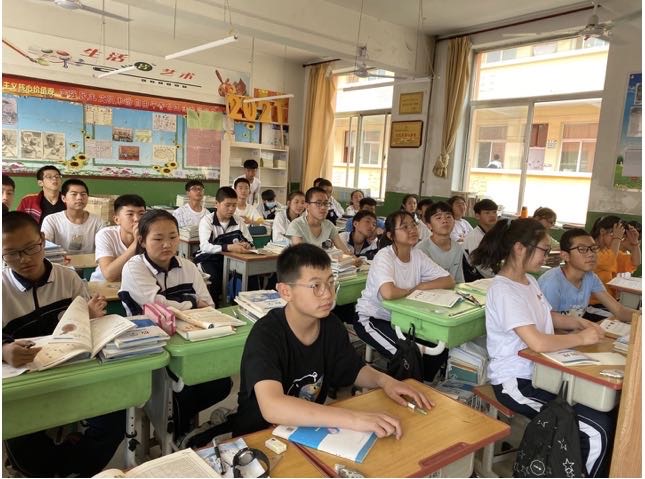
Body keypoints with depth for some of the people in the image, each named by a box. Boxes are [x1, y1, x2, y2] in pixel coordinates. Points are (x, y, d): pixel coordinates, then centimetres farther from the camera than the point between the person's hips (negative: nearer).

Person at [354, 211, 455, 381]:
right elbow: (388, 293, -42)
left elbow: (449, 280, -5)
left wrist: (418, 287, -19)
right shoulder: (384, 256, -24)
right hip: (372, 318, -7)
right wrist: (410, 290, -21)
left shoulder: (417, 255, -2)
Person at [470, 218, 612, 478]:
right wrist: (582, 338, -16)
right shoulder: (503, 291, -23)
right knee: (598, 430, -13)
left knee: (607, 408, 1)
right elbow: (538, 343, -30)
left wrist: (579, 322, 4)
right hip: (517, 382, -9)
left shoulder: (529, 280, 8)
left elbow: (547, 317, 22)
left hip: (539, 371, 9)